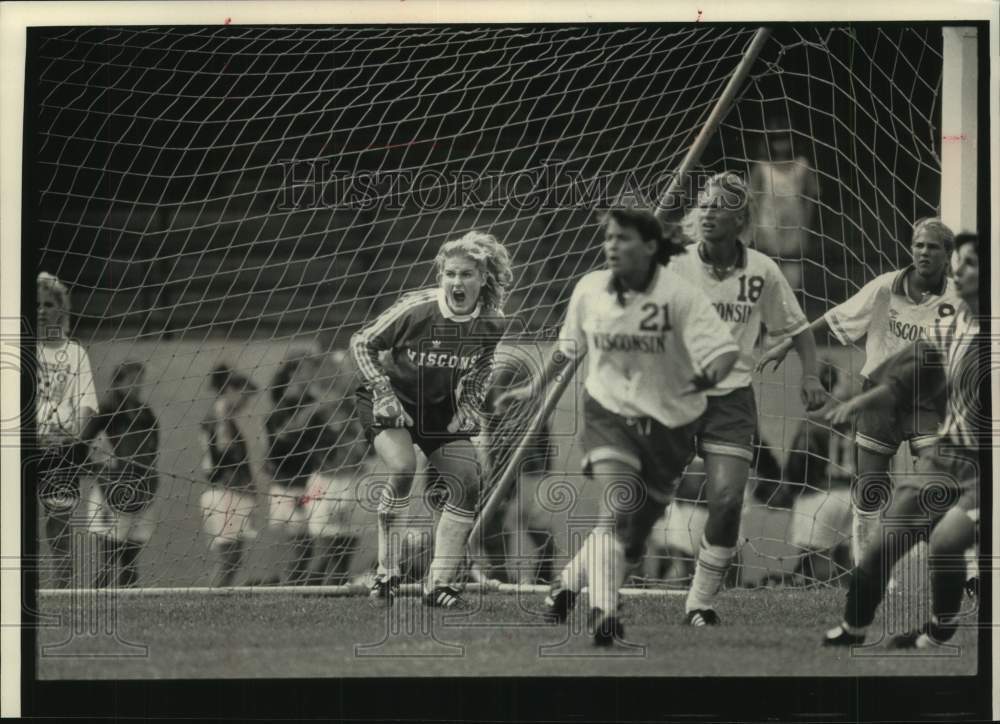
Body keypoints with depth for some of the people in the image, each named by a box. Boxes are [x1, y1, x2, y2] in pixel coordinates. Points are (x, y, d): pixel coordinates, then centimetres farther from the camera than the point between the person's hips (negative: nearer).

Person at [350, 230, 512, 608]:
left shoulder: (492, 322, -14)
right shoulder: (415, 309, -26)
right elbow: (361, 343, -13)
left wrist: (469, 406, -5)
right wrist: (382, 393, -20)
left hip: (440, 407, 5)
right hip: (394, 399, -5)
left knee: (468, 484, -7)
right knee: (402, 469, -28)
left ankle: (439, 583, 5)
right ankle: (387, 574, -15)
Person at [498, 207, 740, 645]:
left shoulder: (679, 294, -16)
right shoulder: (590, 290, -5)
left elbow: (725, 348, -22)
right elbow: (568, 347, 14)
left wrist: (710, 376, -43)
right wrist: (535, 388, 19)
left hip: (668, 424, 0)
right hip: (609, 412, 0)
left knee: (635, 535, 7)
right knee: (617, 509, -24)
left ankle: (569, 581, 31)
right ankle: (604, 612, -28)